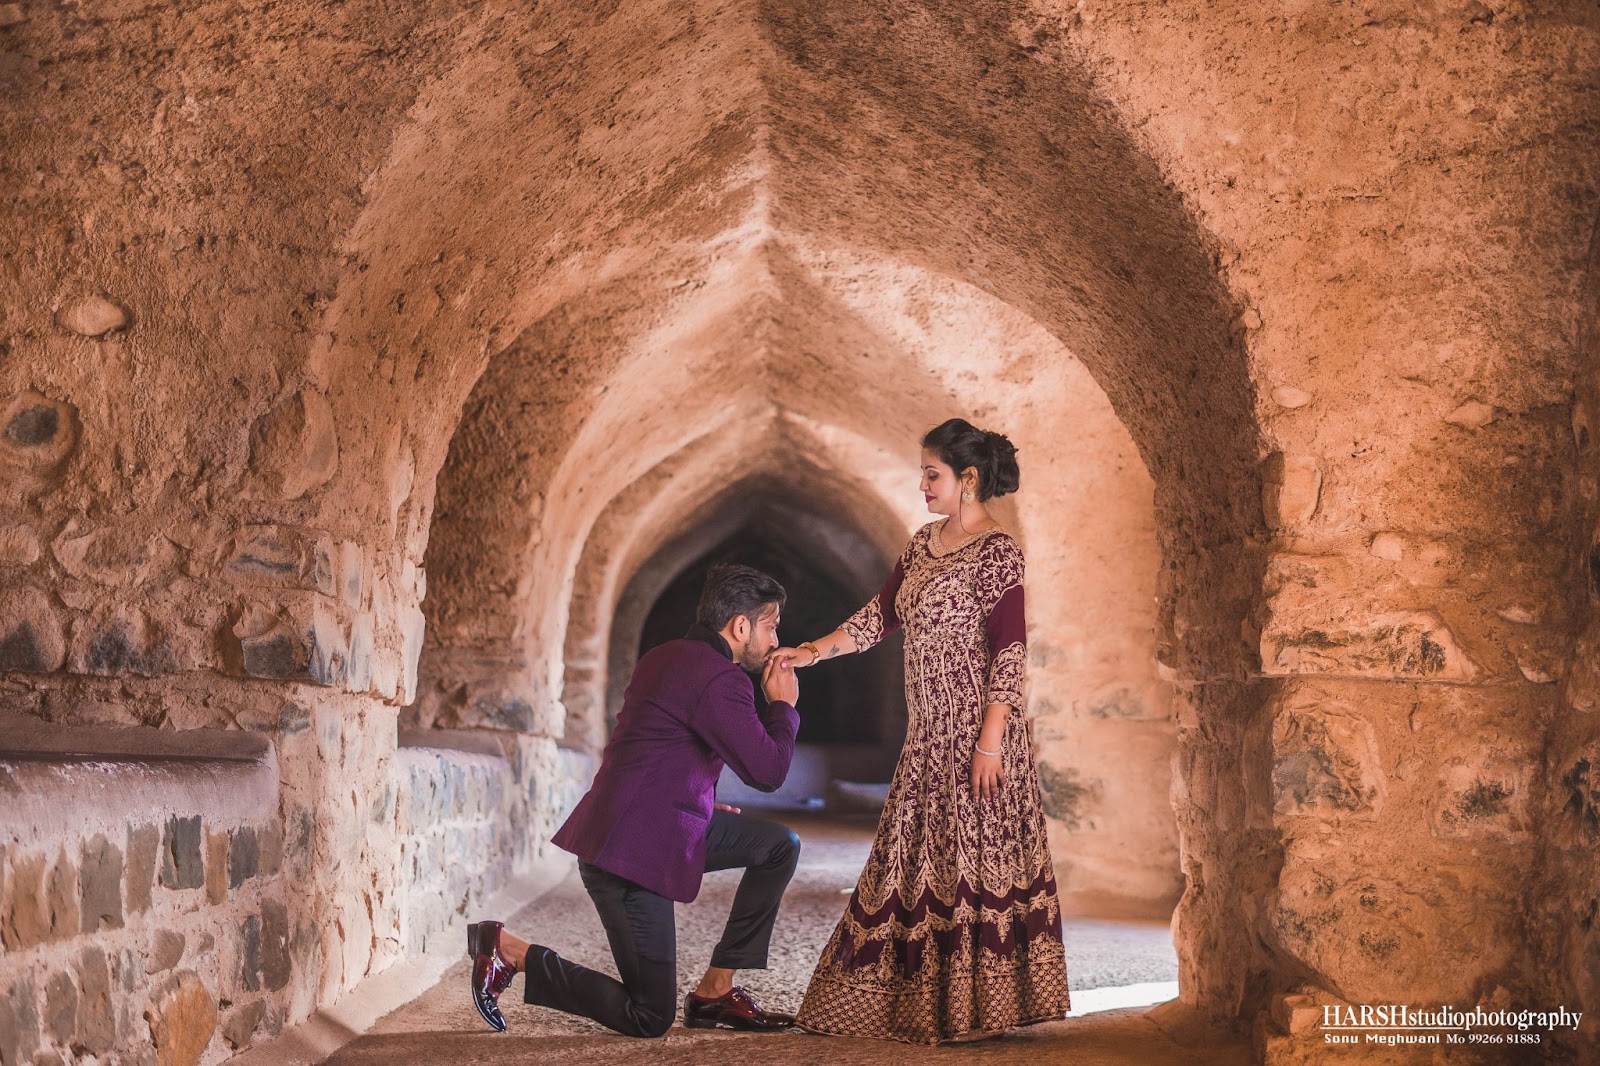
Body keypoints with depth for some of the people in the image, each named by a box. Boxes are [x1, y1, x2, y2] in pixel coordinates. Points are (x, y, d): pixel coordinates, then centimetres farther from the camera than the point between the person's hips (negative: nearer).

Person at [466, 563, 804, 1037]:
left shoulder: (663, 658, 14)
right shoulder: (720, 678, -18)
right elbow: (768, 771, -17)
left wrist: (700, 806, 20)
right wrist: (783, 704, -1)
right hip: (635, 850, -10)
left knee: (780, 845, 12)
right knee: (650, 1018, -2)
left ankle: (716, 990, 14)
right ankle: (509, 950, 1)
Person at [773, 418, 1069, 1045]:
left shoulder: (995, 550, -12)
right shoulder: (922, 544, 12)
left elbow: (1010, 651, -16)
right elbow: (880, 616, 12)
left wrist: (991, 740, -20)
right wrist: (811, 652, 2)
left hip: (975, 732, -8)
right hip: (928, 734, 8)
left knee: (974, 854, -3)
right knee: (916, 858, 10)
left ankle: (977, 1006, 6)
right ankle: (919, 999, 20)